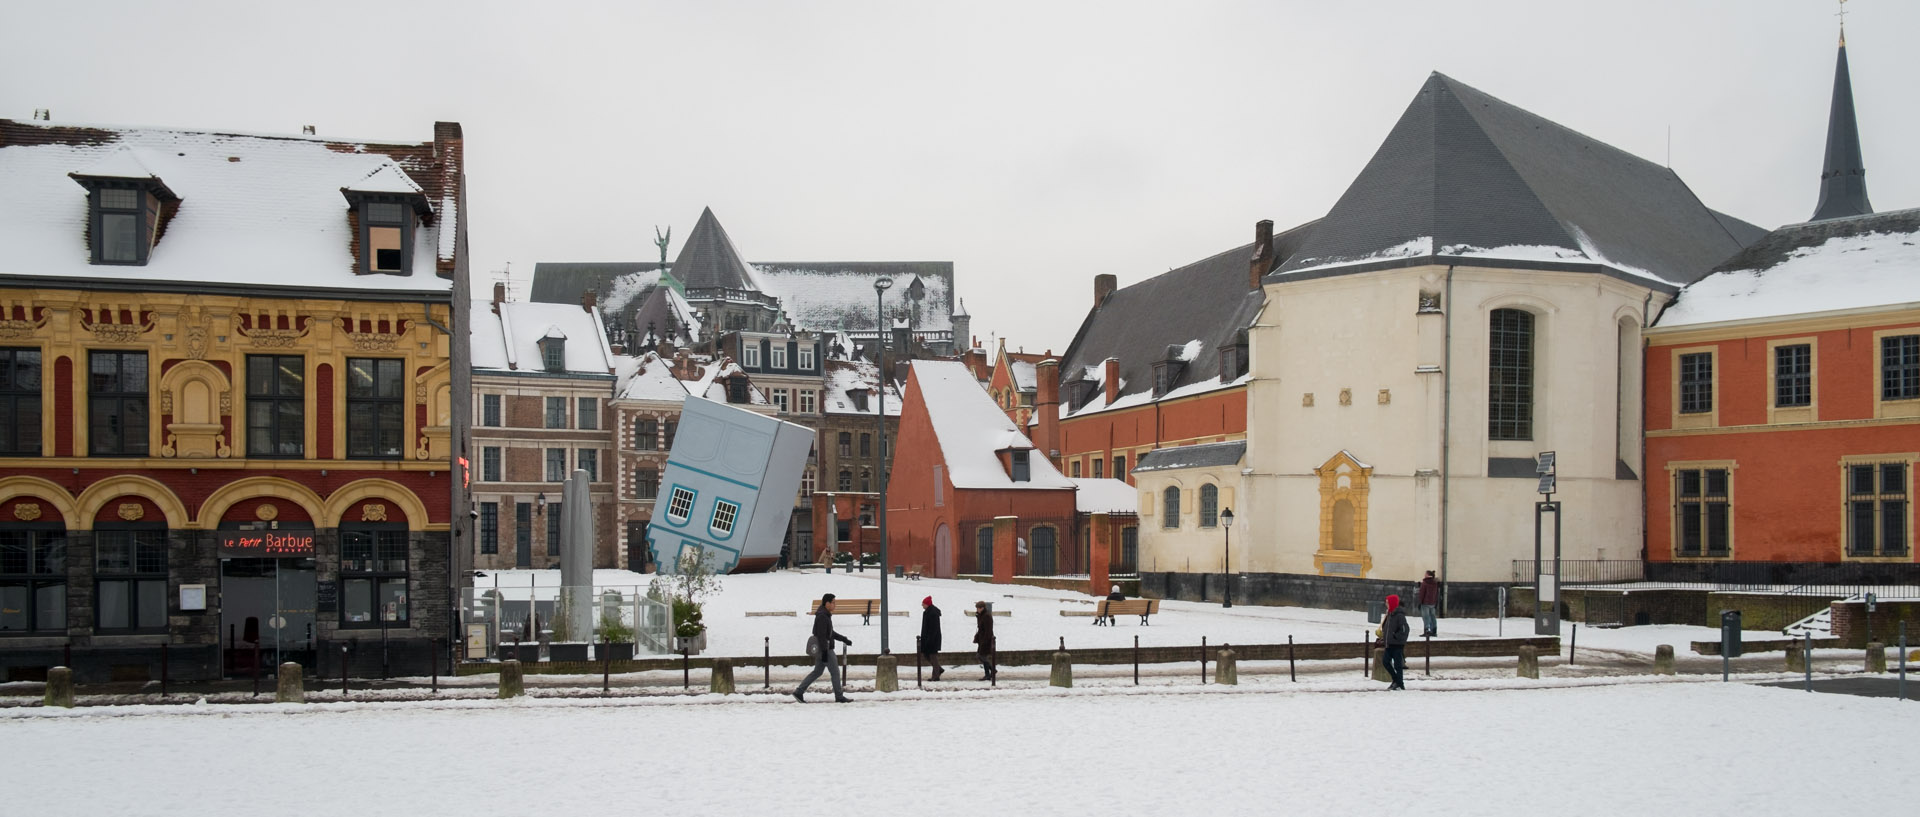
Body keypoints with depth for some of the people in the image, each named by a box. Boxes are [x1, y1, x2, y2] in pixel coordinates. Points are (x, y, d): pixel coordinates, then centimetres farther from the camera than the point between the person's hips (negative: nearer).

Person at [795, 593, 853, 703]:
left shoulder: (825, 615, 14)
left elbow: (831, 633, 24)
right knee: (835, 672, -1)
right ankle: (839, 697, 7)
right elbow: (821, 636, -23)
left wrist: (844, 639, 24)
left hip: (821, 649, 10)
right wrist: (824, 652, -25)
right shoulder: (822, 617, -18)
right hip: (825, 649, -10)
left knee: (817, 672, 13)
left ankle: (799, 692, 11)